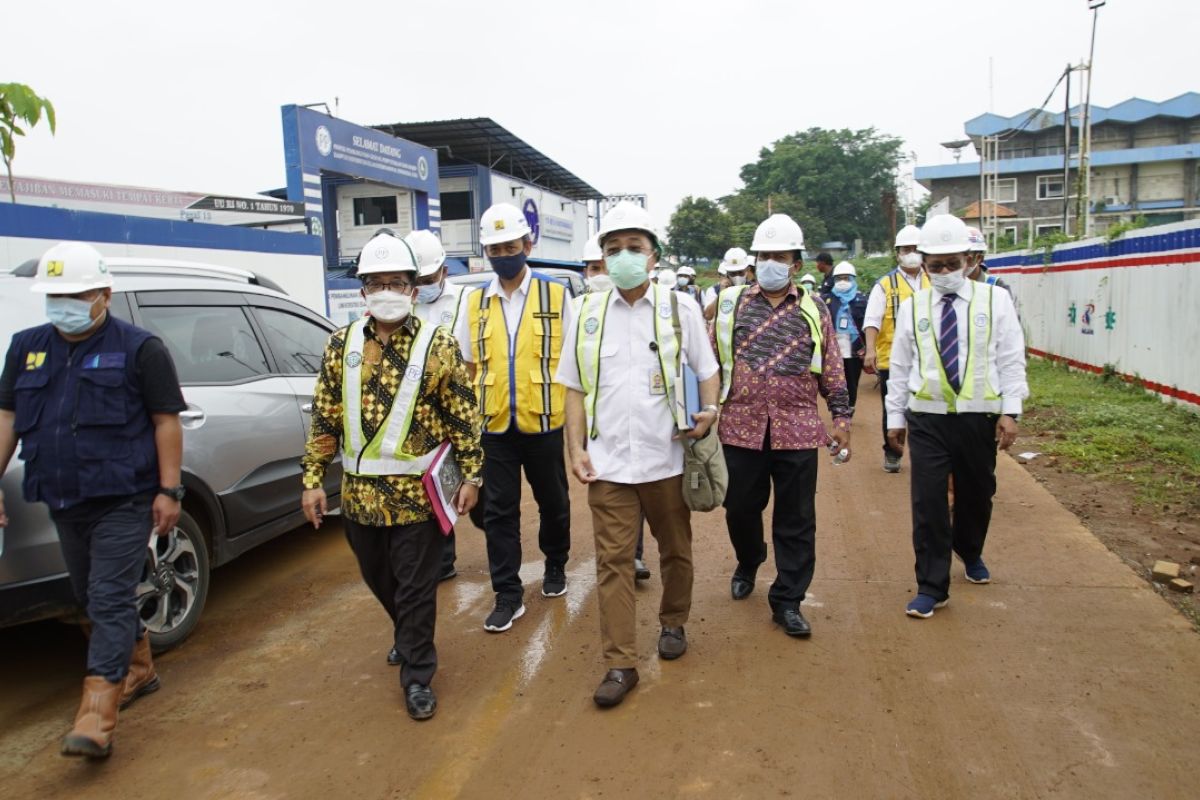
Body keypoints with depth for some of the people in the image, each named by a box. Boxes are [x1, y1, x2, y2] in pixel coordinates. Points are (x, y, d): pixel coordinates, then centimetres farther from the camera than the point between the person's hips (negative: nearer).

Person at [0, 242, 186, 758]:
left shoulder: (139, 348, -6)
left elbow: (166, 421, -7)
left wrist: (168, 490, -10)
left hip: (123, 501, -6)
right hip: (63, 502, 7)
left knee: (109, 600, -8)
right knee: (91, 599, 18)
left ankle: (96, 718, -6)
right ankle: (139, 669, 37)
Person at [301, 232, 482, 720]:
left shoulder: (438, 344, -6)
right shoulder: (342, 345, 3)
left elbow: (463, 417, -4)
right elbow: (324, 418, 5)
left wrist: (470, 475, -6)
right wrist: (313, 479, 3)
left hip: (418, 493, -4)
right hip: (360, 493, 4)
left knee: (416, 588, 5)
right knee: (379, 580, 21)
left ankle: (417, 677, 21)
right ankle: (407, 636, 49)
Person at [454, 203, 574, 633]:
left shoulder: (555, 295, -1)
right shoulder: (476, 302, 6)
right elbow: (469, 366, 11)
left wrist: (575, 413, -2)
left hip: (545, 422, -1)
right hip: (494, 426, 2)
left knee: (553, 503, 15)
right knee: (498, 512, 5)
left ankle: (555, 566, 40)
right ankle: (508, 595, 17)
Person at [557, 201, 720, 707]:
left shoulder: (680, 308, -1)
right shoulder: (588, 314, 3)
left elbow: (706, 371, 5)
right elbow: (575, 389, 6)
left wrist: (708, 411, -14)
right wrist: (577, 448, -2)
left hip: (667, 457, 0)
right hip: (607, 461, 1)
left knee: (675, 550, 17)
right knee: (613, 561, 3)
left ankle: (673, 624, 41)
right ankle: (620, 663, 12)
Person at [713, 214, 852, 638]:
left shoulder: (814, 311, 8)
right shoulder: (731, 304, 6)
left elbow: (832, 371, 9)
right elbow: (711, 362, 7)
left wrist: (841, 417, 4)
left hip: (797, 430, 0)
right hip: (741, 427, 0)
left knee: (796, 520, 4)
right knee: (740, 508, 12)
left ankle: (787, 601, 17)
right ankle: (748, 562, 43)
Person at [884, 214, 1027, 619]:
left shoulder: (995, 300, -1)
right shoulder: (912, 307, 3)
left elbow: (1011, 359, -2)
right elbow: (900, 366, 6)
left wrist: (1010, 412, -9)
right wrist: (895, 417, 6)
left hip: (979, 418, 0)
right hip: (927, 419, 0)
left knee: (976, 494, 17)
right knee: (928, 502, -2)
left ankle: (970, 553, 47)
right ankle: (932, 587, 10)